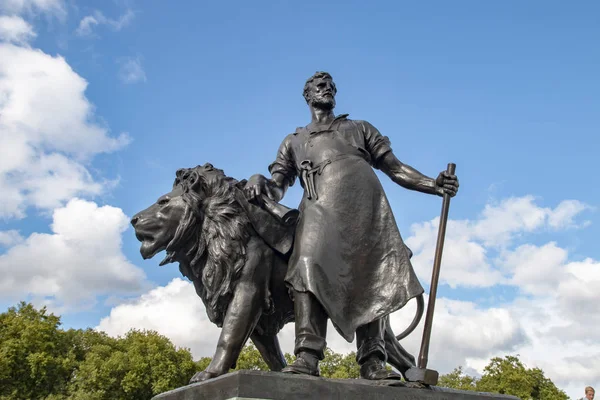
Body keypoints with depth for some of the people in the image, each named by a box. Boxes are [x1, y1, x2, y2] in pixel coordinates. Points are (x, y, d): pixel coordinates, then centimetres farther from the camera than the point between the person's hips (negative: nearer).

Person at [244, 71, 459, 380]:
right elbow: (277, 189, 20)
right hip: (322, 207, -1)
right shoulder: (293, 142, 31)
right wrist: (259, 182, -5)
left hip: (365, 206, 1)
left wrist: (433, 185, 7)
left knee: (374, 276, -13)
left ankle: (372, 361, -15)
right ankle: (307, 356, -36)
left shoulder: (360, 128, 32)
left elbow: (395, 168, 23)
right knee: (308, 267, -26)